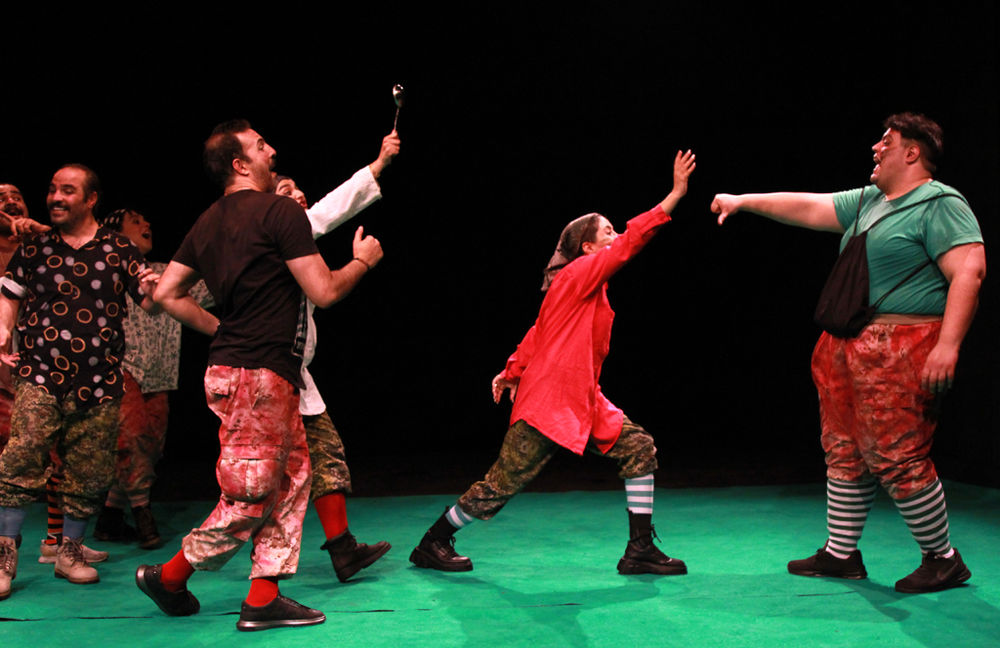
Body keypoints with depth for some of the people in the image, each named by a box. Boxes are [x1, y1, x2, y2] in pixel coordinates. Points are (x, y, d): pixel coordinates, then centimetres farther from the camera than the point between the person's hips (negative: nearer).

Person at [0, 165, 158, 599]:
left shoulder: (118, 250, 7)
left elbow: (149, 306, 9)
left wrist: (152, 290, -13)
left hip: (100, 383, 1)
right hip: (40, 375, -1)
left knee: (89, 474, 5)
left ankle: (70, 551, 22)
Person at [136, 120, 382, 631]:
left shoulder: (208, 223, 15)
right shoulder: (280, 211, -11)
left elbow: (166, 294, 16)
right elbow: (323, 292, -11)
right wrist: (362, 261, 7)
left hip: (230, 364, 10)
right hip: (259, 375, -10)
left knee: (293, 475, 12)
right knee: (249, 498, -2)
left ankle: (263, 597, 12)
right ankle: (170, 576, 10)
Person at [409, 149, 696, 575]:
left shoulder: (590, 286, 14)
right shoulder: (577, 274, -12)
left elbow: (538, 331, 19)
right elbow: (632, 241, -21)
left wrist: (513, 371, 17)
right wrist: (676, 193, -22)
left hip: (583, 402, 10)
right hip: (548, 403, -9)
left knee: (639, 448, 1)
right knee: (503, 483, -3)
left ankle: (639, 551, 5)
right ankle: (433, 544, 15)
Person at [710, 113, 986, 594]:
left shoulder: (940, 204, -9)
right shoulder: (867, 202, 19)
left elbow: (970, 270, -18)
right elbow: (808, 208, 23)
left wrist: (948, 345, -25)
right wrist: (744, 202, 20)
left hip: (901, 351, -9)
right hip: (850, 346, 9)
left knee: (897, 457, -9)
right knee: (845, 451, 12)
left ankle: (943, 559, 6)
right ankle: (840, 555, 22)